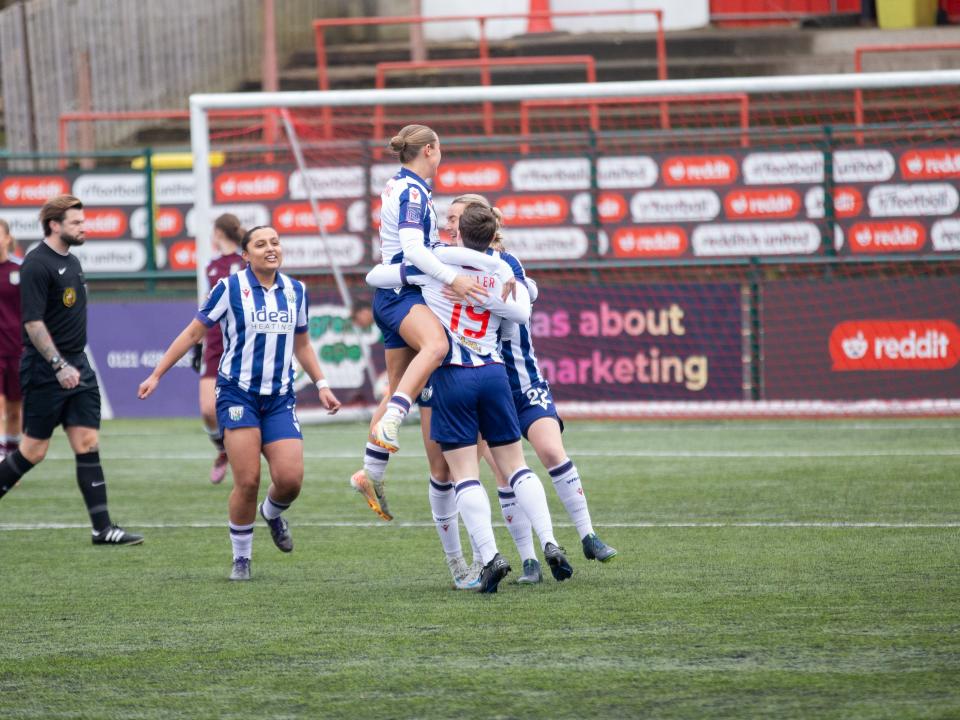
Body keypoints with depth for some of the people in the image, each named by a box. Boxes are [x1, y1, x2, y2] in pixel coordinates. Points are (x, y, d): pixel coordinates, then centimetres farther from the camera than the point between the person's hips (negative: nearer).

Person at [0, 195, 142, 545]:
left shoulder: (72, 261, 14)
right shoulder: (36, 265, -14)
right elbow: (33, 323, -19)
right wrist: (59, 366, -23)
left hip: (77, 367, 8)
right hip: (44, 371, -8)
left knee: (88, 445, 1)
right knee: (34, 450, -2)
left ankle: (102, 528, -1)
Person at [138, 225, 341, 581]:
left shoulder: (295, 291, 8)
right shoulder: (230, 288, -5)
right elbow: (193, 332, 2)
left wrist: (321, 385, 13)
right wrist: (156, 375, 1)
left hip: (280, 398, 4)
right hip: (238, 393, -4)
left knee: (290, 478, -10)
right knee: (248, 482, -10)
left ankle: (272, 513, 26)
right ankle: (241, 558, 9)